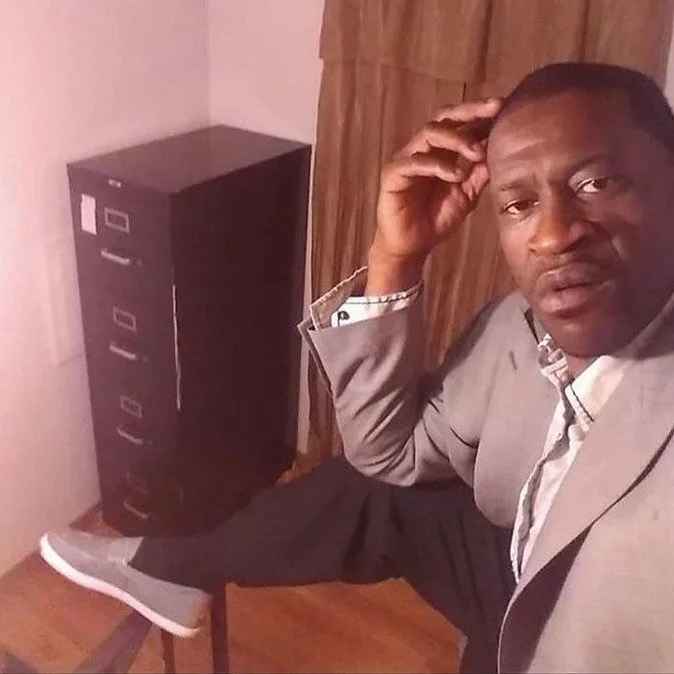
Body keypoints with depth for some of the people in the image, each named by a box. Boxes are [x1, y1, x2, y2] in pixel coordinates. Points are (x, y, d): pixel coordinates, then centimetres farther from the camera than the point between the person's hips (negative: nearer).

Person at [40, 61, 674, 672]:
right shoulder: (520, 328, -14)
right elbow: (392, 454, -6)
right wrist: (393, 258, -18)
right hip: (532, 584, 4)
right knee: (368, 490, -5)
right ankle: (168, 567, 18)